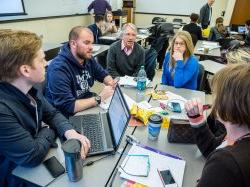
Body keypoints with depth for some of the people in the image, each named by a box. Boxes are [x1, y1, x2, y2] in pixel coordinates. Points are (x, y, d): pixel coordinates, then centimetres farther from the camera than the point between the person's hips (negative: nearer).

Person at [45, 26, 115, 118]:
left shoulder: (88, 58, -2)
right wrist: (99, 98, -26)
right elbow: (68, 106, -29)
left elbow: (103, 74, 14)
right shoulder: (58, 68, -25)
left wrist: (110, 82, -9)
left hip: (88, 107, 7)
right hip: (67, 117, -7)